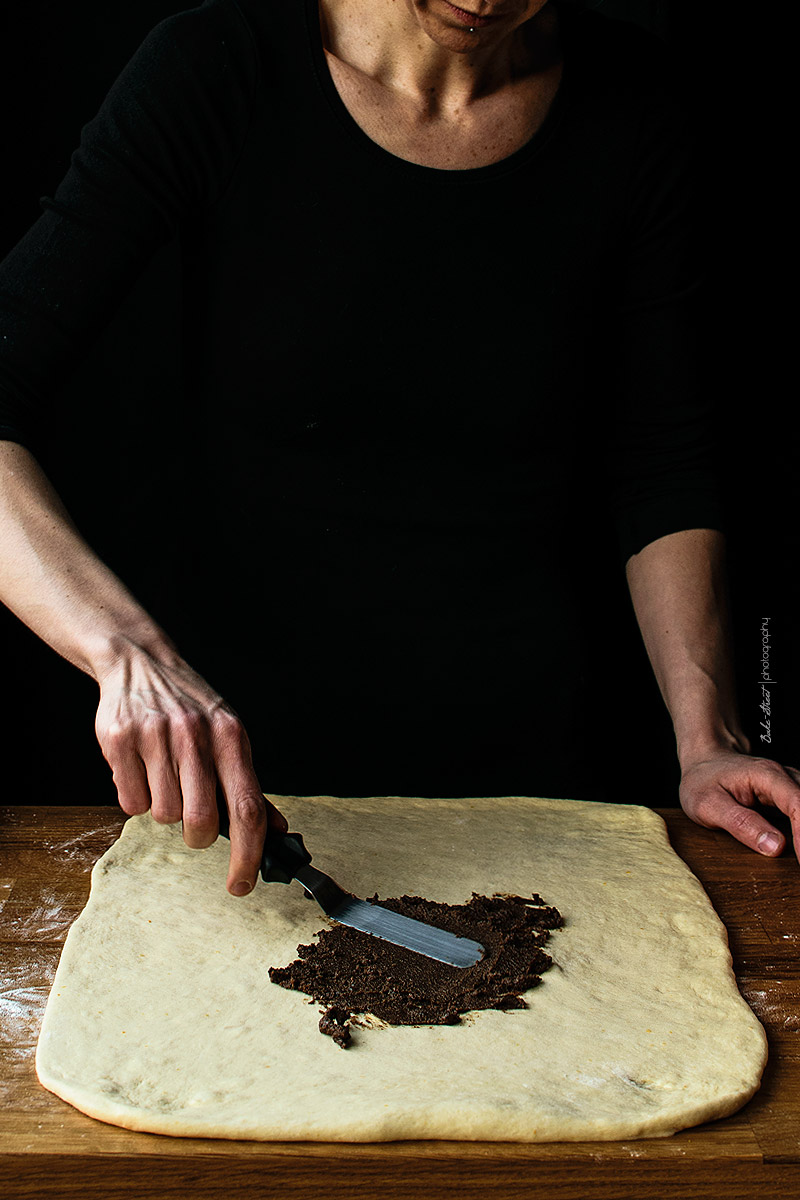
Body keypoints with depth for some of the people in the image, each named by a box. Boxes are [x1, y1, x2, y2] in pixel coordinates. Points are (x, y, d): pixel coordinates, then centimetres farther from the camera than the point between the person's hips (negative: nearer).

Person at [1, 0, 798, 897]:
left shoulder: (623, 103, -8)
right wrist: (127, 651, -37)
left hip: (518, 748, 2)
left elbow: (660, 462, -2)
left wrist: (706, 739, -12)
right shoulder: (211, 73, -16)